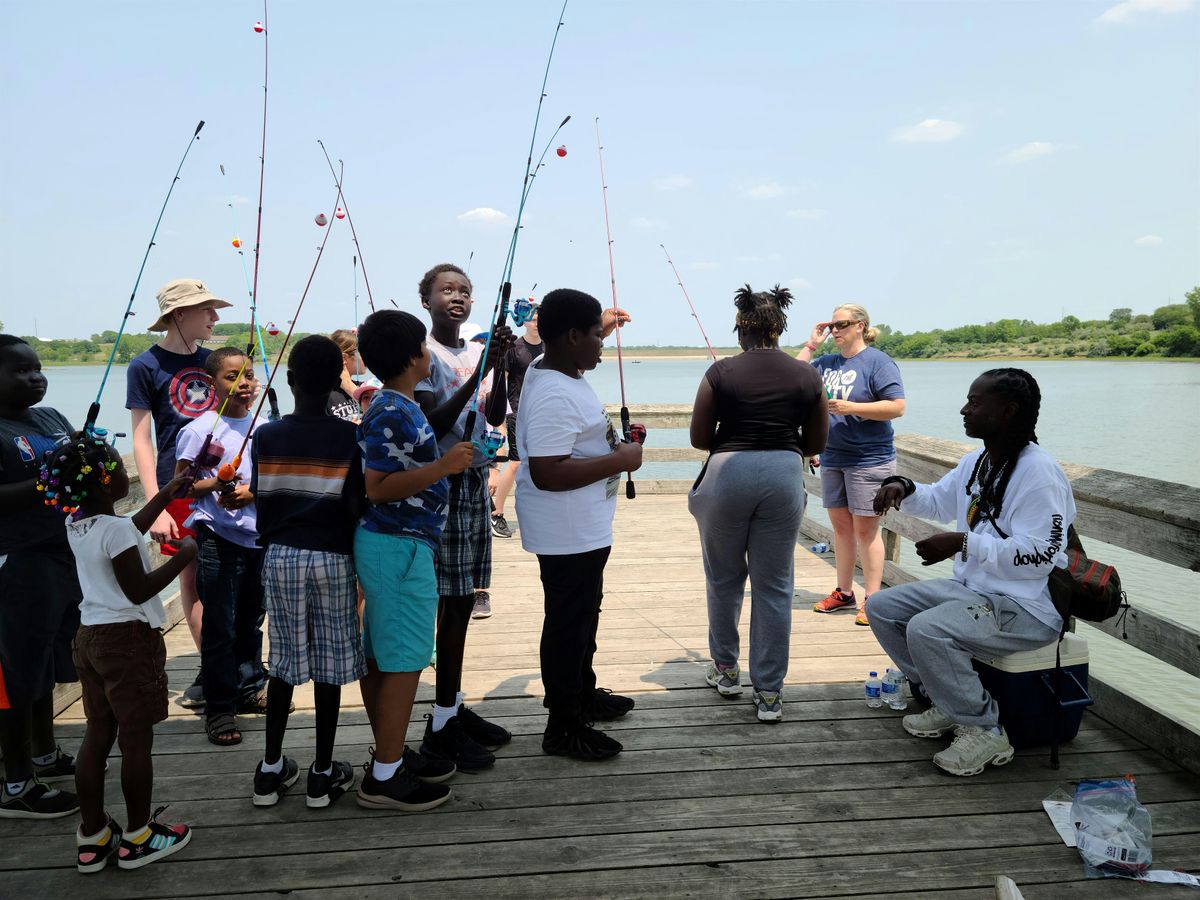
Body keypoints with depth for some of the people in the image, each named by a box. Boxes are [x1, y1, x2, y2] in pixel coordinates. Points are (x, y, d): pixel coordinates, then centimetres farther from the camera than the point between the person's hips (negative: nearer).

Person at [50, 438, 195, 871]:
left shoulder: (77, 525, 6)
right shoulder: (114, 528, -21)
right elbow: (139, 591, -20)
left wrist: (167, 493, 28)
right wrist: (183, 557, -11)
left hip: (91, 635, 9)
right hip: (129, 639, -9)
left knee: (98, 734, 15)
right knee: (136, 737, 3)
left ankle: (92, 835, 23)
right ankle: (138, 836, 15)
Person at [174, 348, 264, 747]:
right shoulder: (199, 429, -6)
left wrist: (251, 492, -9)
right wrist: (213, 483, -20)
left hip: (259, 535, 4)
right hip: (218, 538, -4)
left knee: (251, 621, 16)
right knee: (219, 627, 0)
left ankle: (248, 689, 31)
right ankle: (218, 707, 10)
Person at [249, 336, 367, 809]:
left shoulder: (266, 436, -1)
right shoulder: (349, 436, -8)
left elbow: (261, 506, 2)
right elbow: (355, 506, -11)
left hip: (281, 557, 3)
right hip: (332, 558, -2)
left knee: (284, 662, 14)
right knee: (328, 664, 7)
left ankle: (271, 770, 22)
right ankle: (323, 774, 15)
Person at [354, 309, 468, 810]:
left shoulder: (400, 407, 12)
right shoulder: (392, 413, -18)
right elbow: (376, 488, -22)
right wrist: (443, 466, -23)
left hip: (393, 543, 10)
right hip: (399, 547, -10)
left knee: (382, 656, 16)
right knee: (404, 660, -4)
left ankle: (391, 754, 28)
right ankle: (383, 778, 5)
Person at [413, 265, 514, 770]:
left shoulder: (477, 351, 12)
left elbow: (494, 417, 4)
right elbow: (432, 425, -17)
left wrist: (499, 366, -10)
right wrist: (478, 373, -23)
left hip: (475, 480, 7)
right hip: (442, 482, -7)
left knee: (463, 599, 13)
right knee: (450, 601, -5)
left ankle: (454, 706, 25)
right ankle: (442, 724, 6)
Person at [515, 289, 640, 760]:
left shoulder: (552, 368, 6)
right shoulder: (553, 396, -28)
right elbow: (547, 473, -34)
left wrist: (601, 327, 24)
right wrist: (620, 460, -27)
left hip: (585, 527, 12)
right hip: (567, 533, -12)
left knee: (584, 613, 25)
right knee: (567, 623, 2)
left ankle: (583, 694, 44)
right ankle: (562, 728, 17)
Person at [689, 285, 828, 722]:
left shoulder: (721, 373, -4)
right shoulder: (807, 376, 3)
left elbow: (699, 438, 1)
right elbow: (816, 443, 11)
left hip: (729, 471, -1)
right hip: (785, 474, 2)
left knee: (724, 579, 18)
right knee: (774, 587, 8)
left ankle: (726, 669, 32)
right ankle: (769, 692, 12)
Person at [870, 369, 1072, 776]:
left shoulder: (1039, 471, -21)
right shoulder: (977, 461, 8)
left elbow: (1040, 555, -27)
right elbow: (938, 501, 23)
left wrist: (963, 543, -31)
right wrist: (904, 489, 1)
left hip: (1027, 605, -10)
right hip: (972, 587, 10)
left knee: (926, 630, -31)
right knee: (883, 607, 5)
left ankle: (985, 732, -10)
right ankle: (946, 704, 15)